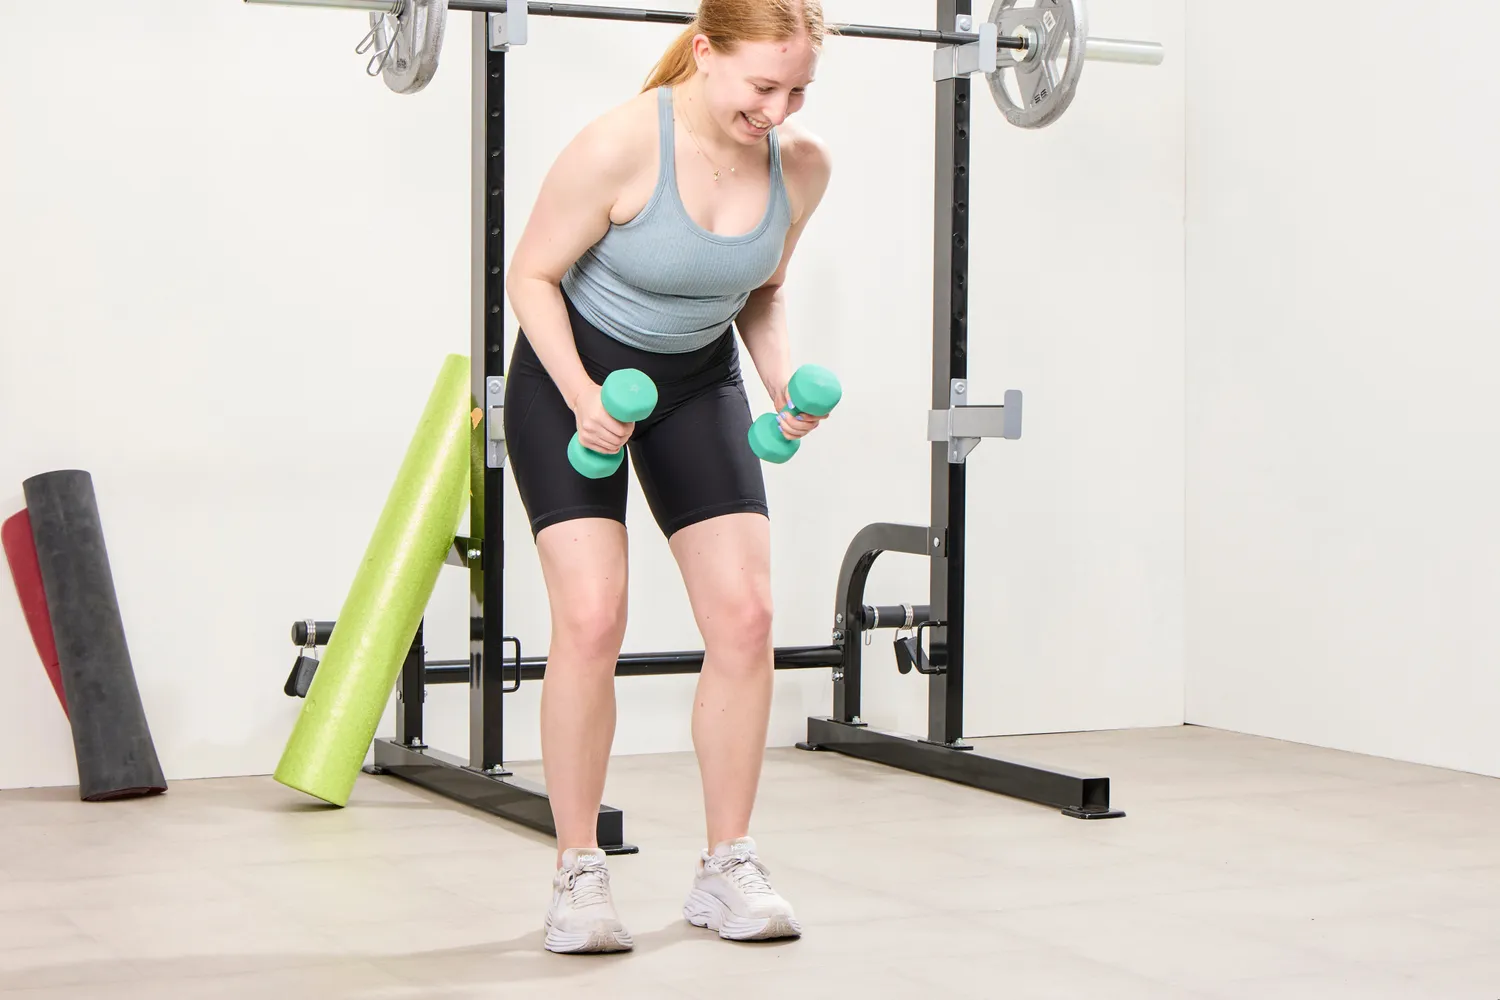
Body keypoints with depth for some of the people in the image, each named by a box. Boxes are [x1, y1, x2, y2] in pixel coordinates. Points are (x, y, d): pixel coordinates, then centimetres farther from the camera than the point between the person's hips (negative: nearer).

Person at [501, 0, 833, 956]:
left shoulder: (803, 165, -12)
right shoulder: (621, 146, -27)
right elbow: (533, 274, -15)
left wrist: (786, 382, -9)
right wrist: (580, 394, -28)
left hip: (699, 380, 4)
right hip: (574, 373, -4)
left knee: (744, 614, -7)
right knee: (591, 618, -16)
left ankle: (727, 868, 8)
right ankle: (579, 876, 0)